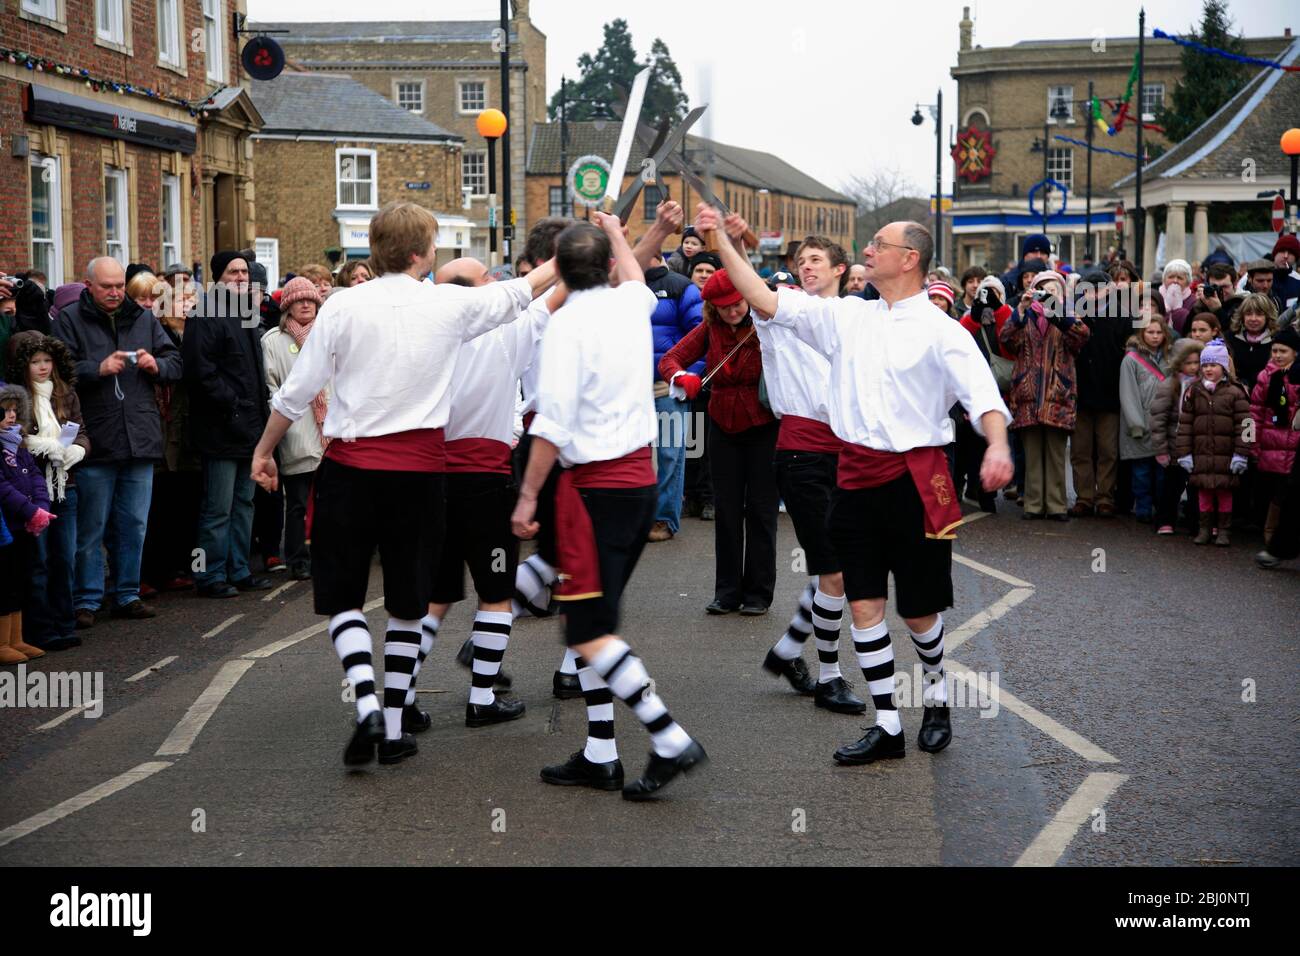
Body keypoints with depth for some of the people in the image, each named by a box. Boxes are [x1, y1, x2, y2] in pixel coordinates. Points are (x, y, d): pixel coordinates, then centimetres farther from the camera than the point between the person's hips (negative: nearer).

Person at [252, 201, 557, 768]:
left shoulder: (343, 306, -4)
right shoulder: (450, 306, -3)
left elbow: (297, 392, -1)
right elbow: (519, 293, 15)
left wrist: (264, 450, 14)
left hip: (349, 466, 0)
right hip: (418, 468, 1)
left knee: (342, 595, 10)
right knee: (407, 603, 13)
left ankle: (368, 706, -9)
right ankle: (393, 730, 14)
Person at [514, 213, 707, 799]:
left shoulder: (568, 322, -12)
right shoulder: (630, 305, 7)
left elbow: (553, 422, -17)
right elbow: (636, 277, 35)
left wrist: (527, 496, -11)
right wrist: (614, 231, 51)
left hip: (594, 484, -8)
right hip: (641, 476, 8)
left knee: (588, 633, -6)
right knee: (594, 622, 14)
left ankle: (670, 740, -12)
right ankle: (600, 756, 15)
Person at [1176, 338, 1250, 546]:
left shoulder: (1235, 393, -3)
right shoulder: (1194, 392, 5)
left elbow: (1243, 425, -4)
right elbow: (1185, 424, 5)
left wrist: (1240, 454, -8)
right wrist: (1184, 453, 0)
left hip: (1226, 456, -2)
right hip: (1201, 455, 2)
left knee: (1224, 493, 5)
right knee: (1203, 492, 8)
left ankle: (1224, 530, 15)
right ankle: (1205, 528, 19)